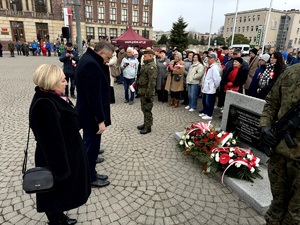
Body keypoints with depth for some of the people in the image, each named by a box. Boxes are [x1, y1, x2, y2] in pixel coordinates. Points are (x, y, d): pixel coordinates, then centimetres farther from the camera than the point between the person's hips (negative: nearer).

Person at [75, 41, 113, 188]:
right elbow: (94, 96, -27)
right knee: (92, 145, 4)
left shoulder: (88, 59, 10)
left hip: (87, 112, 11)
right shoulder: (92, 65, -24)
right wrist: (100, 120, -24)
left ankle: (90, 173, 35)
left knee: (90, 143, 19)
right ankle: (90, 178, 23)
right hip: (91, 115, -11)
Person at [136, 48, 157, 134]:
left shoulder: (152, 67, -19)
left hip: (147, 92, -10)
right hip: (143, 91, 10)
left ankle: (148, 127, 11)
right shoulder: (146, 65, 14)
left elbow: (152, 82, -24)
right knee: (144, 109, 18)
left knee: (147, 109, 0)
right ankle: (145, 124, 32)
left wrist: (148, 95, -24)